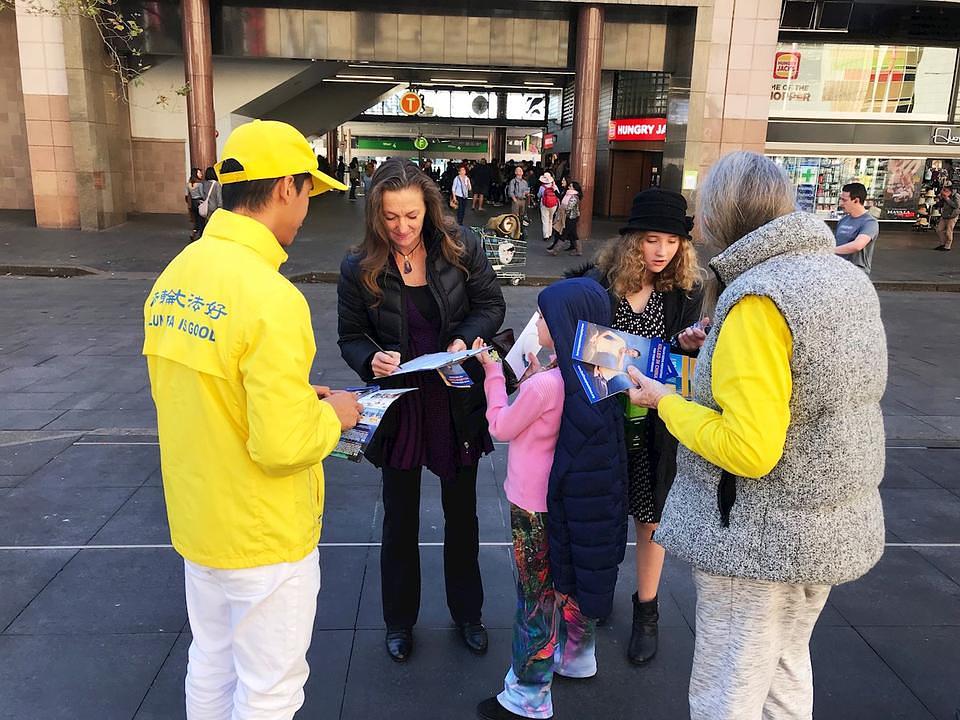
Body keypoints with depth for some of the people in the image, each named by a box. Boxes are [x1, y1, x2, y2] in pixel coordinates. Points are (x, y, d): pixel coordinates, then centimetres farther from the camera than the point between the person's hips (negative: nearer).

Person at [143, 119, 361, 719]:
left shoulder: (176, 274, -1)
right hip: (264, 539, -8)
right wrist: (333, 415, -8)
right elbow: (283, 446, -27)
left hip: (197, 520, 8)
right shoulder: (271, 297, -27)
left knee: (211, 666, 26)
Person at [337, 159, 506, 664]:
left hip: (458, 404, 1)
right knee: (400, 519, 14)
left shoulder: (461, 246, -10)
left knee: (462, 514, 17)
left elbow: (491, 305, -2)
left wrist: (464, 341, -21)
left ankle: (467, 612, 40)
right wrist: (372, 359, -24)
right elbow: (351, 337, -2)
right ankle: (399, 619, 36)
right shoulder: (359, 268, -10)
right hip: (399, 408, 0)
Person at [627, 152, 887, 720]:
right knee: (786, 663, 27)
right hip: (836, 524, 9)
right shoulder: (848, 276, 4)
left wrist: (665, 402, -13)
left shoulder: (758, 300, -23)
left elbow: (750, 451, -27)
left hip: (764, 538, -9)